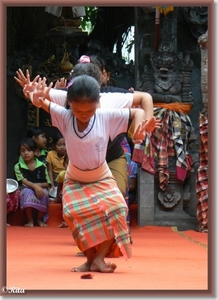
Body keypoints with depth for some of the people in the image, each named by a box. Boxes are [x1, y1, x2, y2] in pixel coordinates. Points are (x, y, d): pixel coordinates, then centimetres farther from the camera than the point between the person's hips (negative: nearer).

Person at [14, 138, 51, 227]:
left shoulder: (42, 166, 2)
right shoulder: (18, 166, -1)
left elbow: (47, 184, 0)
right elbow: (23, 181, -15)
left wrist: (39, 185, -21)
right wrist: (34, 186, -32)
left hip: (40, 188, 1)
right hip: (26, 190, -1)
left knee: (44, 192, -33)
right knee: (28, 192, -36)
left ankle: (39, 219, -11)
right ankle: (30, 220, -21)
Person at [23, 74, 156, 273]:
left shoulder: (107, 117, -19)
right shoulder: (65, 117, -18)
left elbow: (138, 112, -9)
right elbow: (43, 102, -17)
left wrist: (140, 127, -31)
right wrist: (36, 97, -41)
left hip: (102, 180, 0)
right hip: (75, 181, 0)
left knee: (117, 208, -29)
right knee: (73, 212, -30)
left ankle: (99, 258, -20)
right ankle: (90, 258, -15)